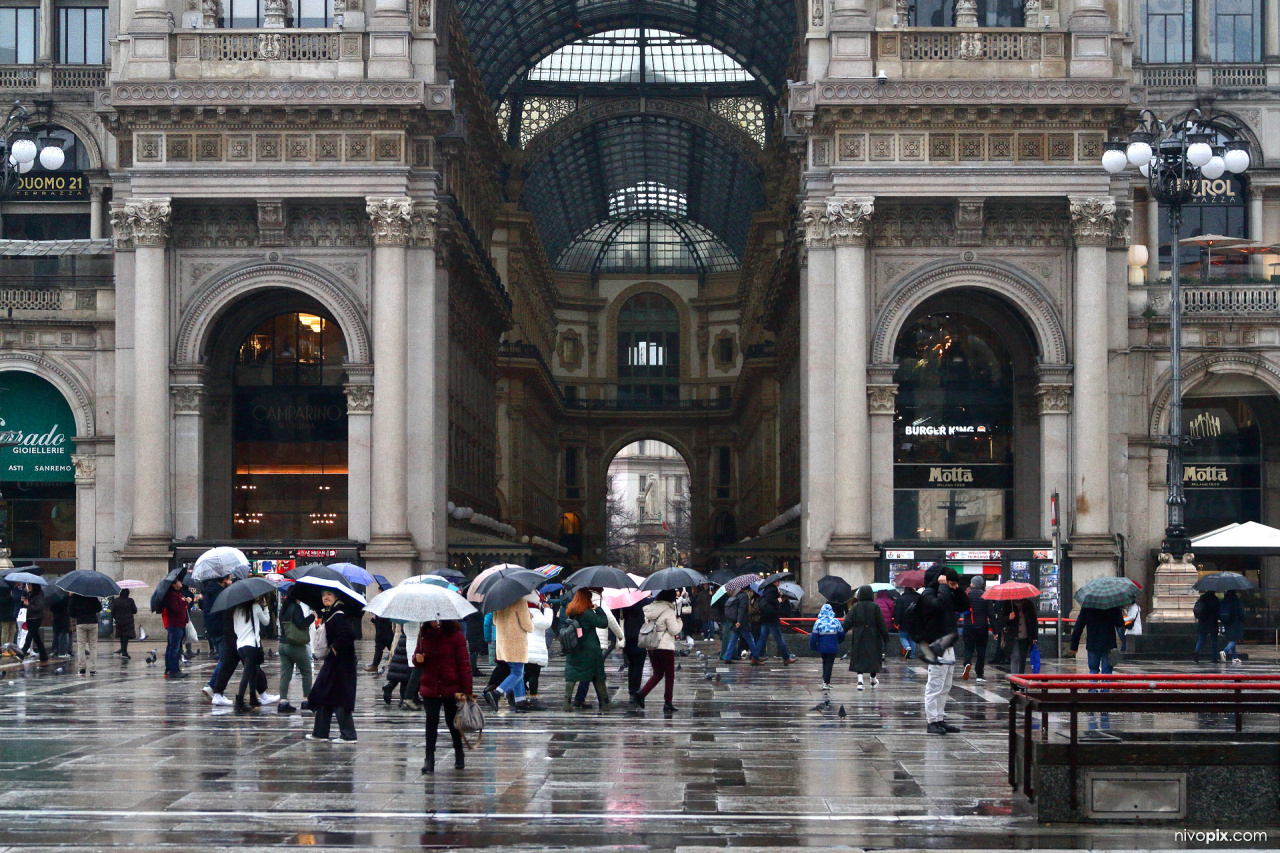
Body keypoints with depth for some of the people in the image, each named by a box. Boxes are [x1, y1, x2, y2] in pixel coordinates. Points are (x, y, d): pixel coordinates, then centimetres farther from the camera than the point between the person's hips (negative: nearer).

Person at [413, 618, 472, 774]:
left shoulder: (455, 635, -6)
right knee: (431, 721, -3)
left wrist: (465, 690, -10)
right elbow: (417, 658, 18)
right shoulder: (424, 635, 5)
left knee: (452, 722, 7)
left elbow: (464, 663, -6)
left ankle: (459, 755, 27)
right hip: (430, 688, 2)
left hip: (451, 689, -2)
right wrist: (417, 659, -8)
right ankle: (429, 759, 0)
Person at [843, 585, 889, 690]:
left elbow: (848, 622, -6)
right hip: (873, 637, 0)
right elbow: (881, 623, -4)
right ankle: (873, 680, 26)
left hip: (858, 637, 0)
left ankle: (860, 680, -14)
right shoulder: (875, 607, -5)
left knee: (859, 659, 2)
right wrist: (885, 635, 2)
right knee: (873, 658, 13)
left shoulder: (855, 607, -3)